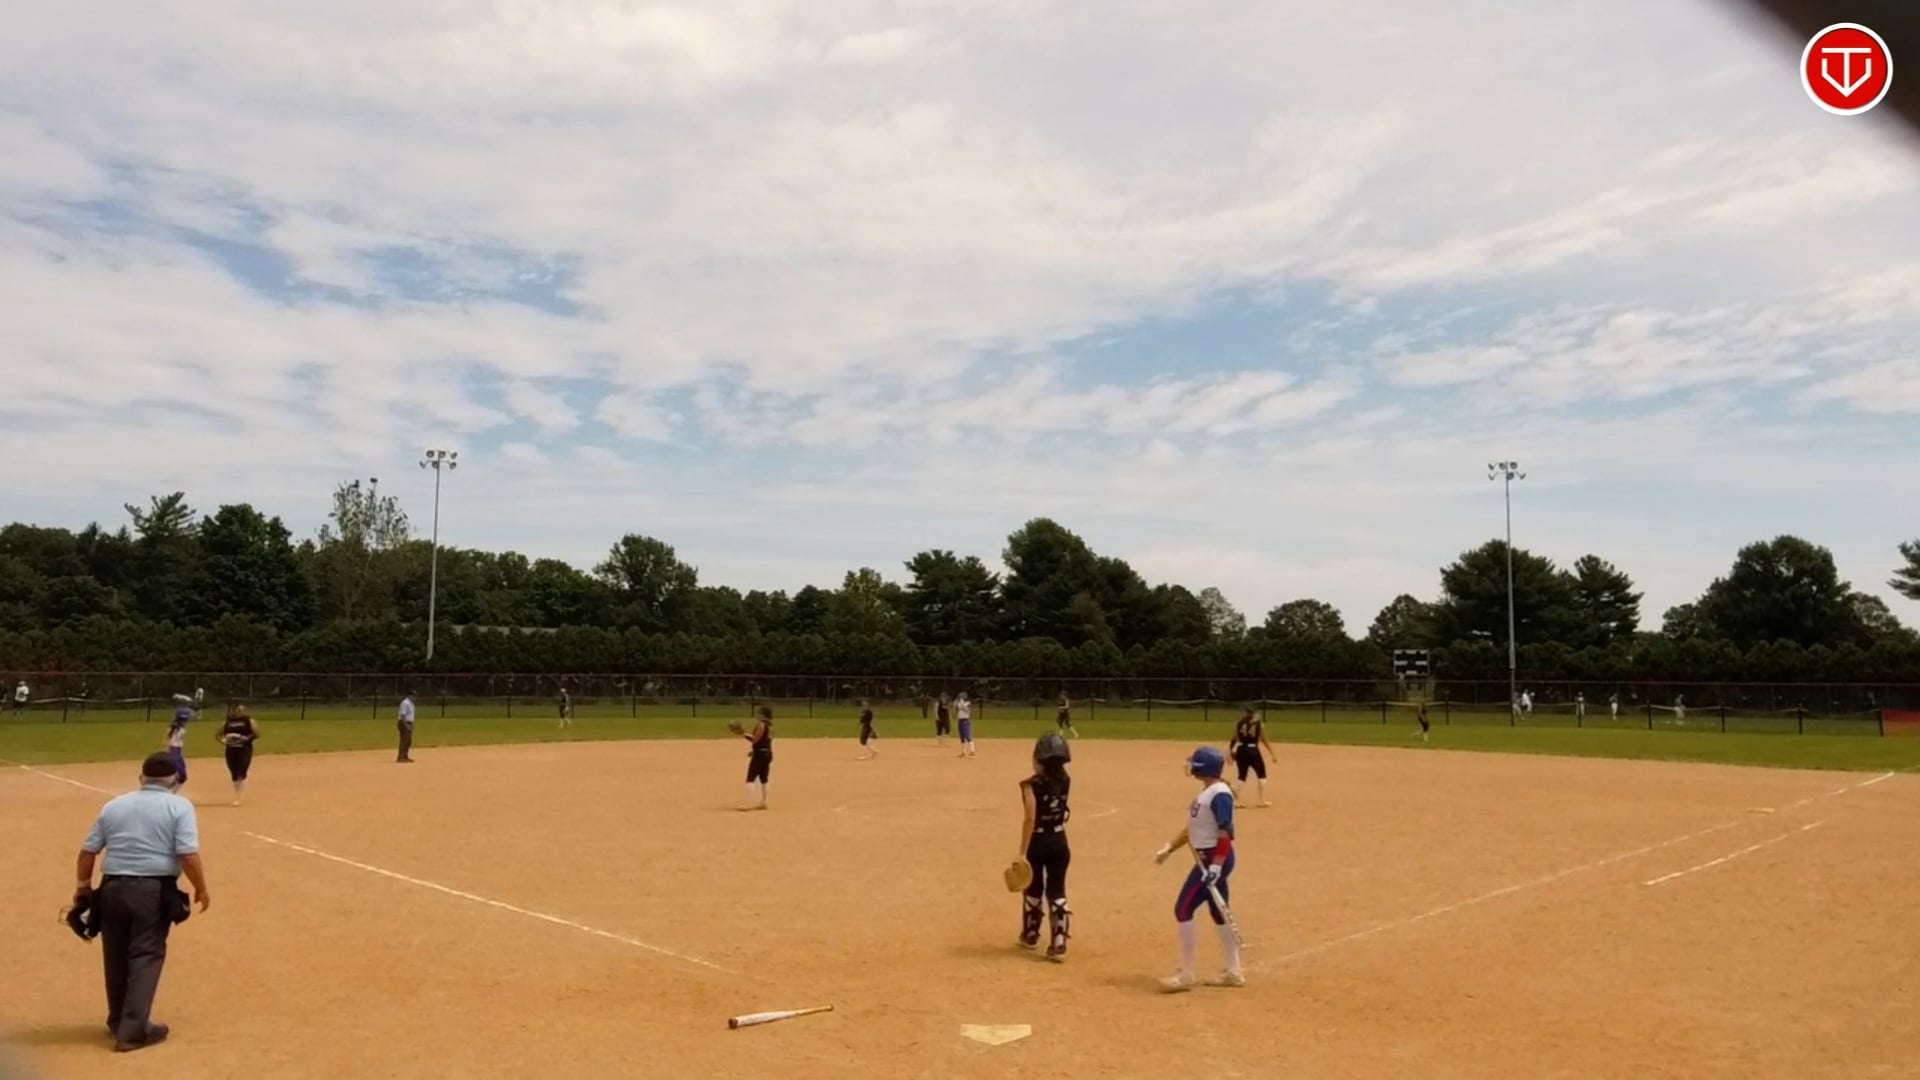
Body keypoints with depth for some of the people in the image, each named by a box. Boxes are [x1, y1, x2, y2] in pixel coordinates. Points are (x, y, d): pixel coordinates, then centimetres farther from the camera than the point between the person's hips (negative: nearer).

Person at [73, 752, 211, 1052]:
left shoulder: (113, 805, 9)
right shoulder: (179, 806, -5)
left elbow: (88, 850, 11)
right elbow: (188, 855, -13)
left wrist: (82, 885, 24)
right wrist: (201, 889, -2)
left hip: (113, 888, 5)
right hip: (154, 890, -5)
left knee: (116, 956, 17)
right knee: (146, 956, 2)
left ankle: (119, 1021, 33)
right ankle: (133, 1029, -1)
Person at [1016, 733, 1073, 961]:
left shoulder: (1032, 784, -18)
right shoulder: (1065, 780, -2)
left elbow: (1030, 819, -23)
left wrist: (1022, 852, -21)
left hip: (1038, 842, -4)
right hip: (1059, 842, 4)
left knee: (1033, 890, 16)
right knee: (1057, 892, 6)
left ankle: (1030, 935, 34)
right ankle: (1058, 945, 1)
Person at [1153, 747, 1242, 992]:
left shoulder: (1220, 794, -19)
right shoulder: (1206, 792, 12)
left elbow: (1226, 833, -23)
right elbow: (1194, 828, 20)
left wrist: (1216, 866, -27)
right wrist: (1168, 848, 19)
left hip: (1214, 859, -10)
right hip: (1208, 859, 10)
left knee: (1183, 909, -8)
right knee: (1219, 912, 14)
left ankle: (1186, 974, -1)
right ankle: (1233, 972, 22)